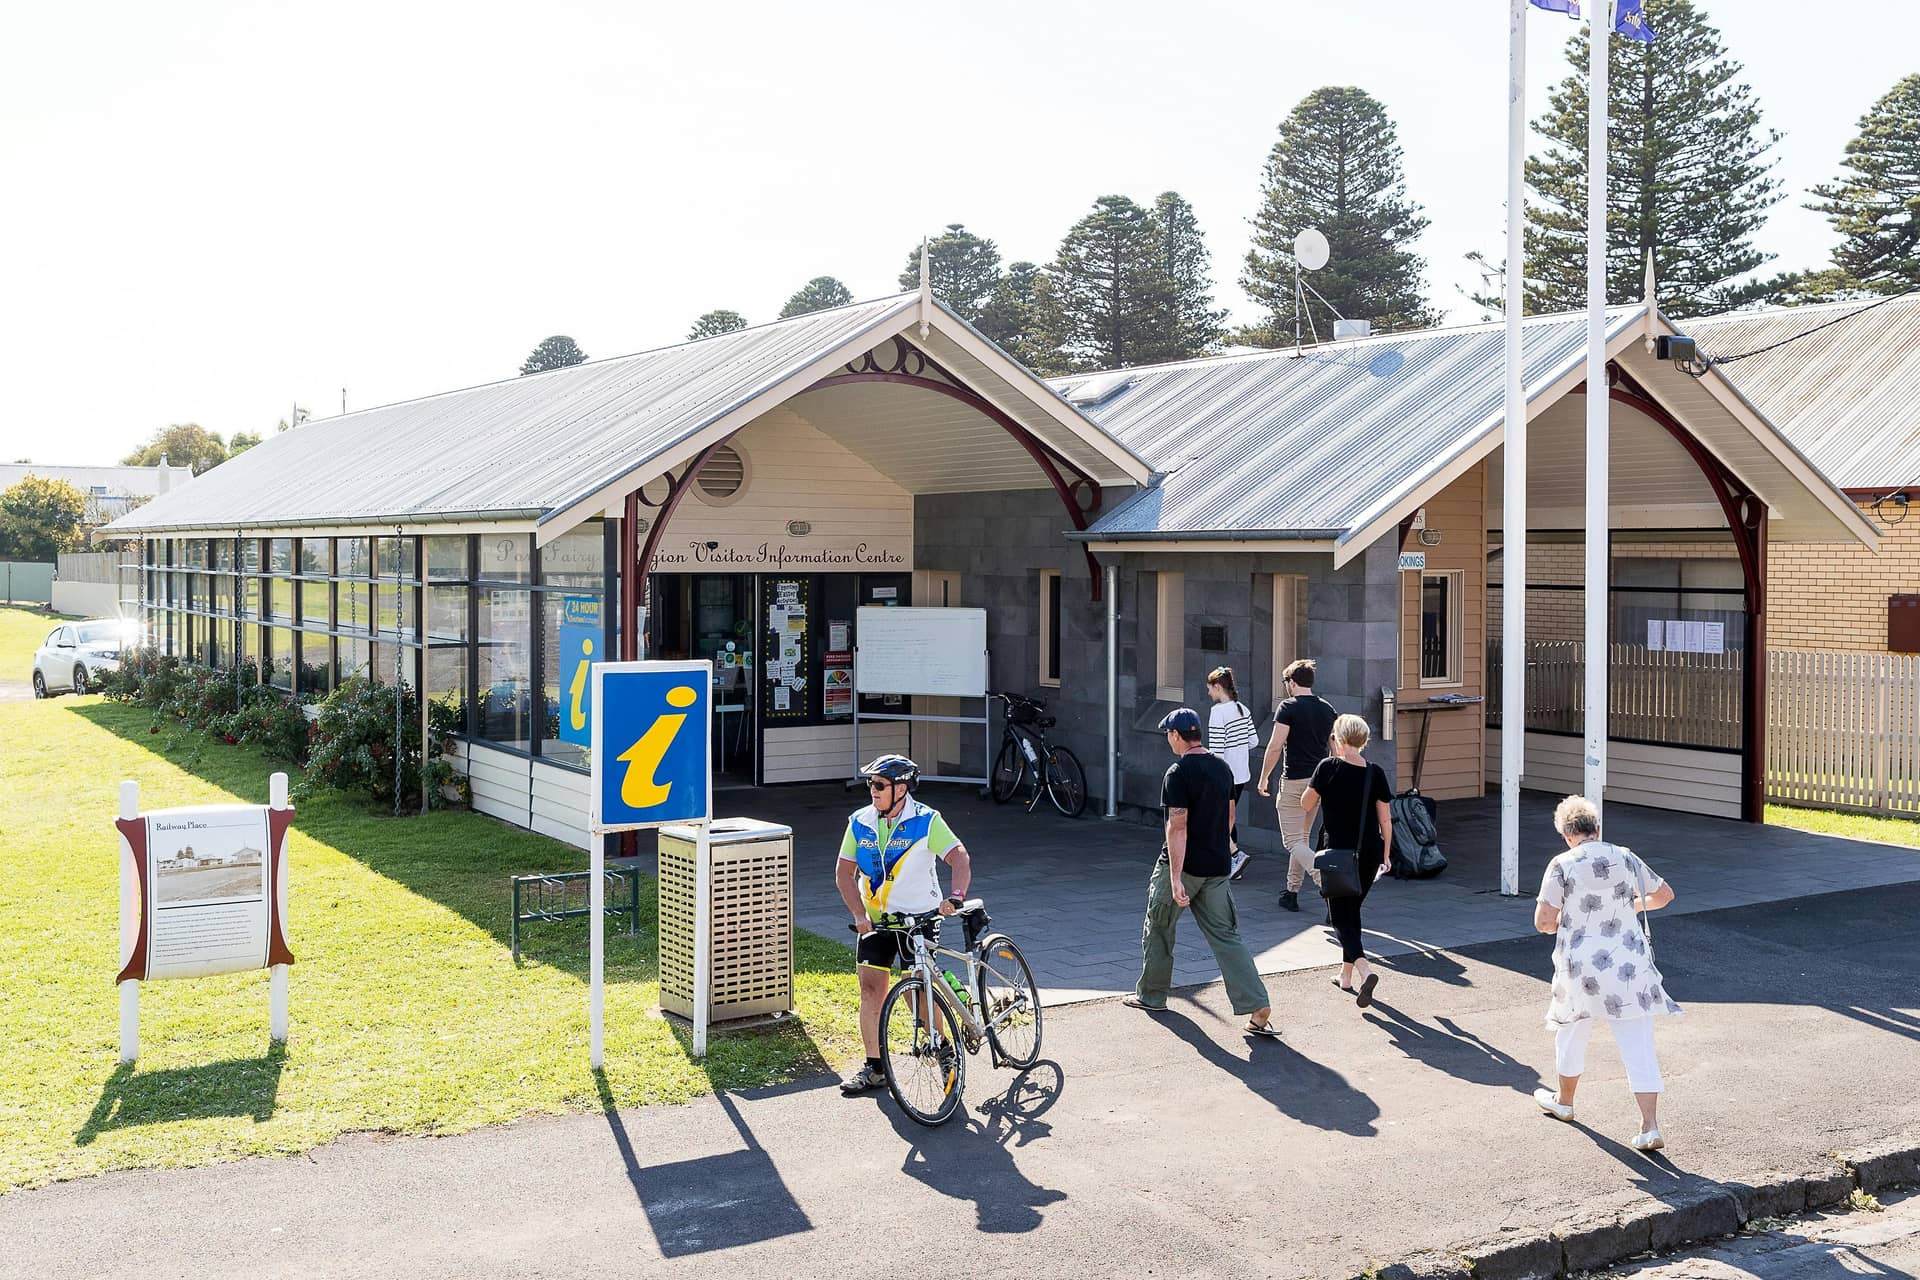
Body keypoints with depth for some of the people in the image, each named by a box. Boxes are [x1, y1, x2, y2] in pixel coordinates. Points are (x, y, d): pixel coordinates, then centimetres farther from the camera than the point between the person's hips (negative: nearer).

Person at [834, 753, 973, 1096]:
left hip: (918, 916, -4)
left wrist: (955, 895, -39)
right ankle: (874, 1068, 6)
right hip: (875, 919, 4)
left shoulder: (926, 821, -12)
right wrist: (860, 914, -10)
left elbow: (959, 858, -21)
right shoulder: (860, 823, -1)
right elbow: (844, 872, 2)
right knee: (871, 987, -1)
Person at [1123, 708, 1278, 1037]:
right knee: (1226, 936, 4)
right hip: (1217, 867, 6)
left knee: (1158, 929, 15)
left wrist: (1175, 878, -23)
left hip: (1182, 865, -6)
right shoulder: (1222, 768, 8)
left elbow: (1177, 826, -21)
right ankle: (1258, 1009, -8)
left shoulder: (1178, 772, -15)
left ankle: (1151, 995, 28)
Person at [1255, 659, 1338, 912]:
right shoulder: (1327, 708, 9)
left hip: (1294, 780, -7)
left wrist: (1264, 778, -6)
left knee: (1293, 841, -3)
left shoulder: (1288, 707, -10)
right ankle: (1292, 893, 22)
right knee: (1302, 837, 17)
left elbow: (1275, 746, -15)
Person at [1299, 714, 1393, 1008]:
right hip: (1369, 853, 4)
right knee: (1353, 910, 20)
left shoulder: (1328, 768, -11)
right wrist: (1385, 853, 14)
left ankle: (1365, 970, -23)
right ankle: (1346, 976, 27)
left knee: (1340, 916, -1)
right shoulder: (1376, 773, -2)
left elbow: (1306, 804, -1)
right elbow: (1385, 819, 2)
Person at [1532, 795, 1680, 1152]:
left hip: (1581, 967, -2)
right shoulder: (1626, 858, 2)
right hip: (1630, 965, 2)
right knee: (1638, 1046, 3)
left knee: (1572, 1034, 21)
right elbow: (1664, 894, 17)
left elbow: (1543, 920, -12)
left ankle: (1564, 1102, 40)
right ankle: (1650, 1127, -3)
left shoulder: (1562, 865, -9)